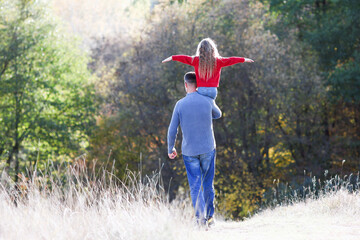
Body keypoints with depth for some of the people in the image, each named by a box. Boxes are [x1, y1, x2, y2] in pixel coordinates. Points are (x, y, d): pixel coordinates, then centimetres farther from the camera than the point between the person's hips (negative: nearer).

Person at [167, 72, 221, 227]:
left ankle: (201, 218, -12)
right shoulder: (208, 101, -5)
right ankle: (210, 216, 20)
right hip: (208, 149, 1)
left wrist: (170, 149, 12)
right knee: (208, 184, 15)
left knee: (195, 186, 1)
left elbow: (172, 130, -2)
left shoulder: (180, 105, -6)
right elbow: (218, 115, 17)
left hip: (189, 151, -1)